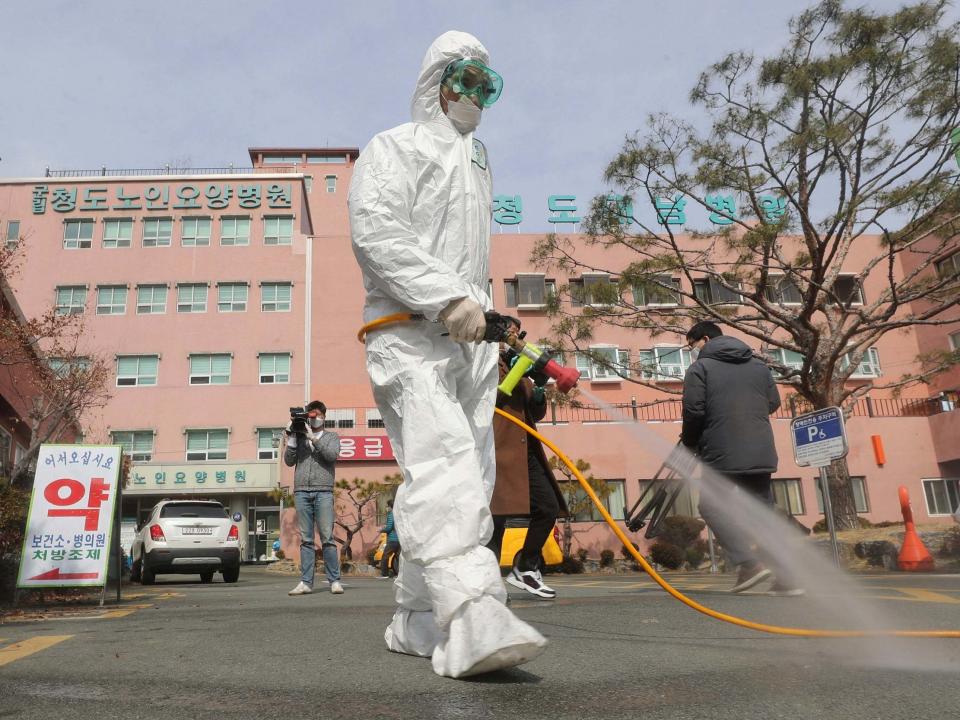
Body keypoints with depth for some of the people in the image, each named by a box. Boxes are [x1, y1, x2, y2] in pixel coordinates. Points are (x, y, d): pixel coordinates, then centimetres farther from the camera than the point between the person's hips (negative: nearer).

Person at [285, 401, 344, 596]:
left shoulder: (331, 436, 15)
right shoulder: (299, 436, 19)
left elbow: (332, 454, -5)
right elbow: (289, 461, 10)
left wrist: (313, 436, -8)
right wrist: (291, 438, 0)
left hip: (323, 492, -2)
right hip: (301, 492, 2)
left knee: (327, 538, -6)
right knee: (306, 539, 1)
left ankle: (335, 581, -3)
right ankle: (306, 582, 2)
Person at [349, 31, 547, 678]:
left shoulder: (478, 164, 30)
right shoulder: (392, 149, 8)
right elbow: (377, 236, -10)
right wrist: (447, 300, -19)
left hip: (470, 338, 7)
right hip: (409, 334, -7)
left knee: (468, 479, 1)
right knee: (443, 460, -24)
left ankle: (419, 620, 10)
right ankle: (474, 621, -34)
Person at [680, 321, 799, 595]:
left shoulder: (699, 368, -3)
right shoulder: (758, 365, 15)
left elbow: (694, 412, -10)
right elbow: (774, 402, 16)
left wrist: (689, 443, 7)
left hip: (721, 453, -6)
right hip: (761, 453, 6)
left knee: (712, 505, 4)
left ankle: (749, 562, -9)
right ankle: (786, 575, 8)